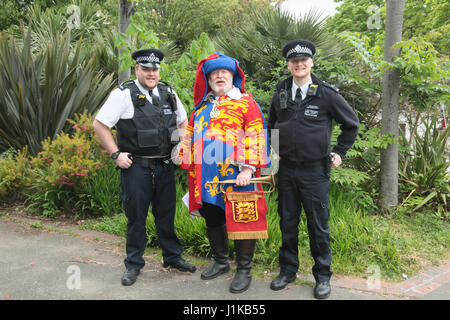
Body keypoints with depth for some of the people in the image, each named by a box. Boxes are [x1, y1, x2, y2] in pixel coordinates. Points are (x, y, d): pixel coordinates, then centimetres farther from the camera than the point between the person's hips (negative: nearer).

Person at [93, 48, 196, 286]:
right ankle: (133, 264, 22)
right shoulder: (124, 94, -7)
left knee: (167, 214, 14)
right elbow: (99, 125, -6)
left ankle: (172, 257, 31)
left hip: (165, 166, 4)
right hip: (135, 167, -4)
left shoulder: (168, 93, 8)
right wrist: (116, 154, -10)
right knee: (136, 217, 6)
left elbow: (183, 122, 22)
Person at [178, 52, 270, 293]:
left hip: (235, 176, -5)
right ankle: (220, 262, 34)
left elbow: (254, 137, -8)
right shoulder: (202, 106, 18)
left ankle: (244, 271, 17)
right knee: (213, 221, 15)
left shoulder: (246, 103, 0)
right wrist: (190, 166, 16)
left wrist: (247, 168, -18)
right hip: (207, 177, 6)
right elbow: (192, 136, 22)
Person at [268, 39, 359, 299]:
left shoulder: (327, 93, -6)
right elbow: (272, 125, 22)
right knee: (288, 223, 13)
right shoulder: (281, 93, 5)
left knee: (319, 225, 4)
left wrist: (339, 152, 4)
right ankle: (288, 270, 29)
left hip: (315, 170, -3)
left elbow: (352, 123, 5)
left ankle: (323, 276, 21)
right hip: (286, 170, 4)